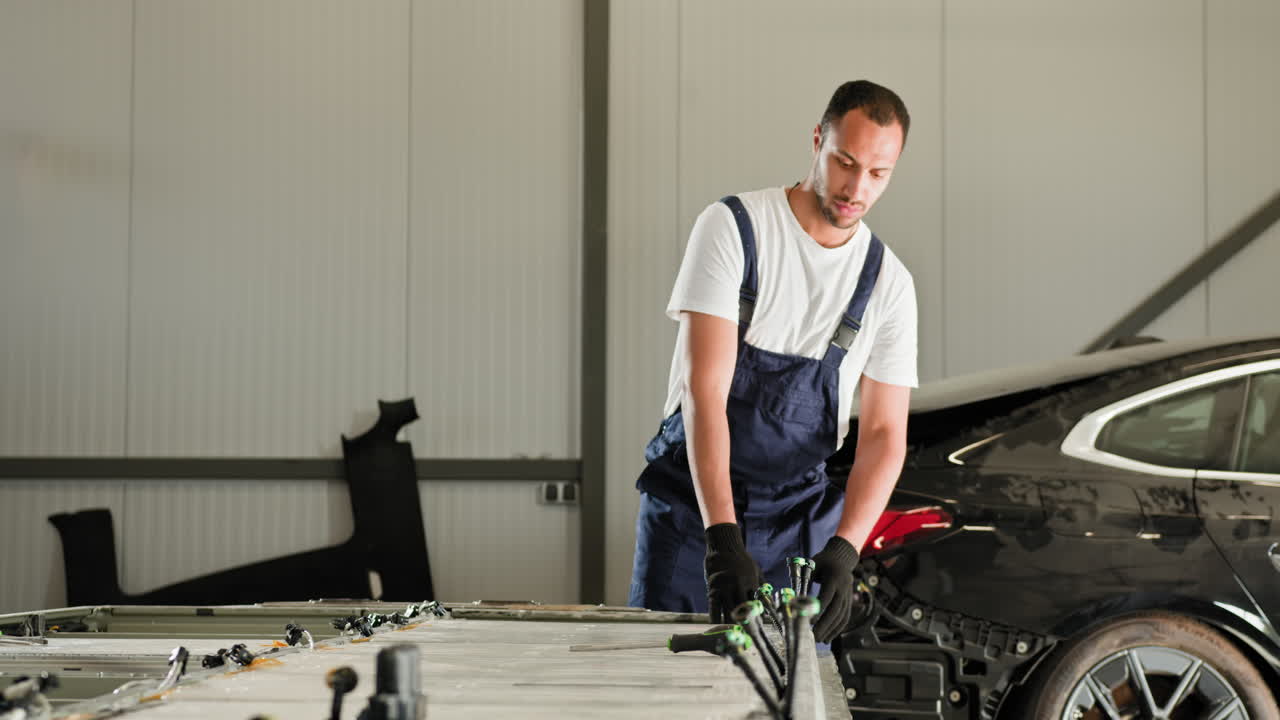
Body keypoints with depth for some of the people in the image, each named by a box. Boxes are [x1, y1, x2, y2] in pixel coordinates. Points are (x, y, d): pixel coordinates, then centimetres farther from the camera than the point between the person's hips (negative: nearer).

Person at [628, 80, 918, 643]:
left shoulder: (889, 284, 1)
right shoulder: (732, 227, -11)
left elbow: (884, 434, -3)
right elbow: (704, 392, -19)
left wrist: (842, 551, -20)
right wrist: (722, 535, -30)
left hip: (799, 520, 3)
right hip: (692, 504, -2)